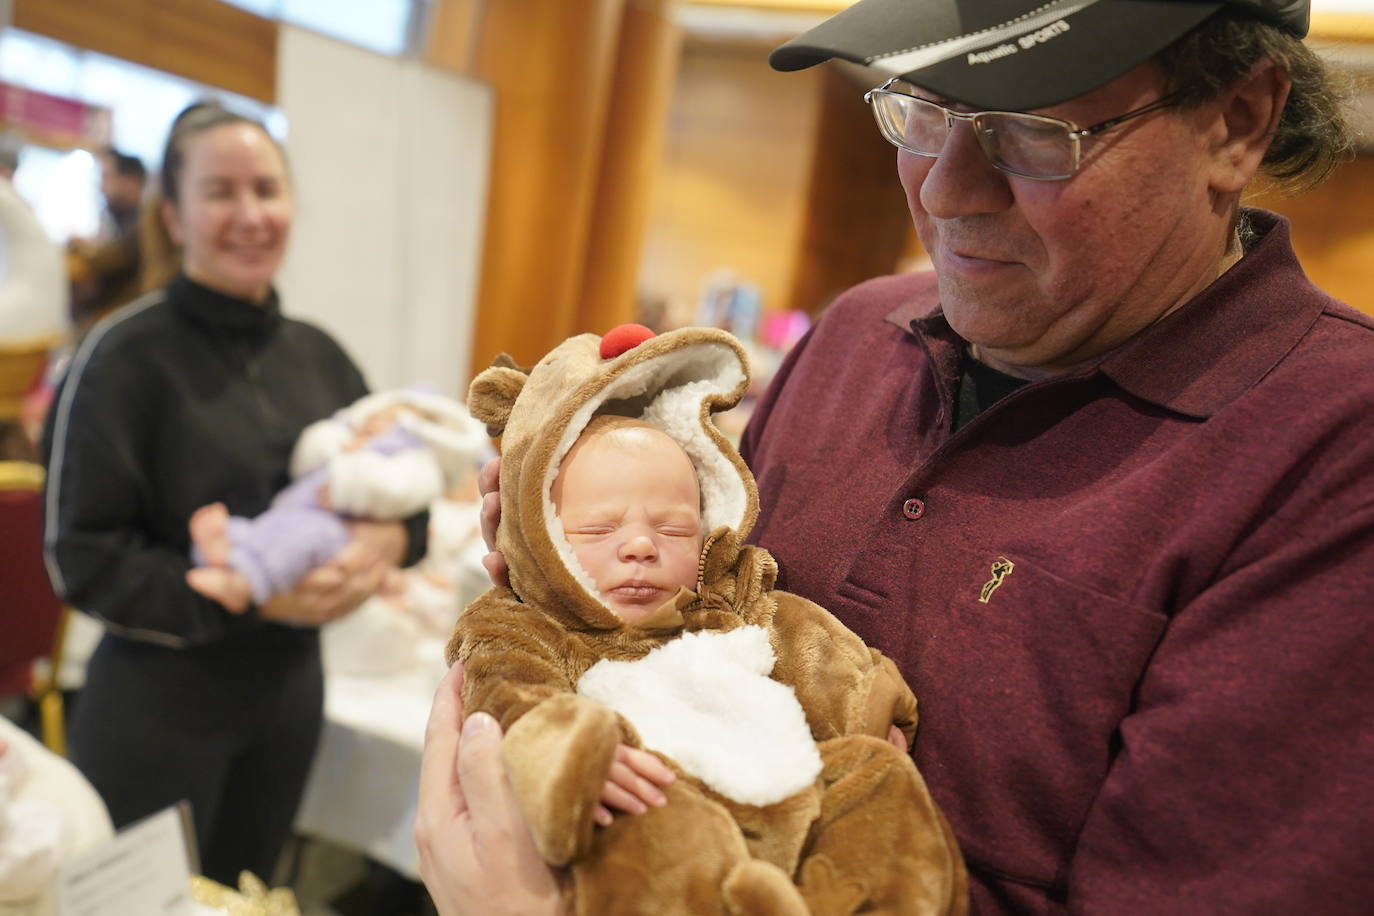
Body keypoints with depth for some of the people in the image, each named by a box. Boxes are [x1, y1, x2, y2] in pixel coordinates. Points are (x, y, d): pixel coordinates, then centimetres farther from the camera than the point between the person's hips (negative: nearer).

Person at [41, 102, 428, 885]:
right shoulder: (126, 355, -14)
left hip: (291, 689, 5)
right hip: (158, 704, -5)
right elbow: (82, 557, -15)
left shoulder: (318, 353, 2)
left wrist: (390, 539, -15)